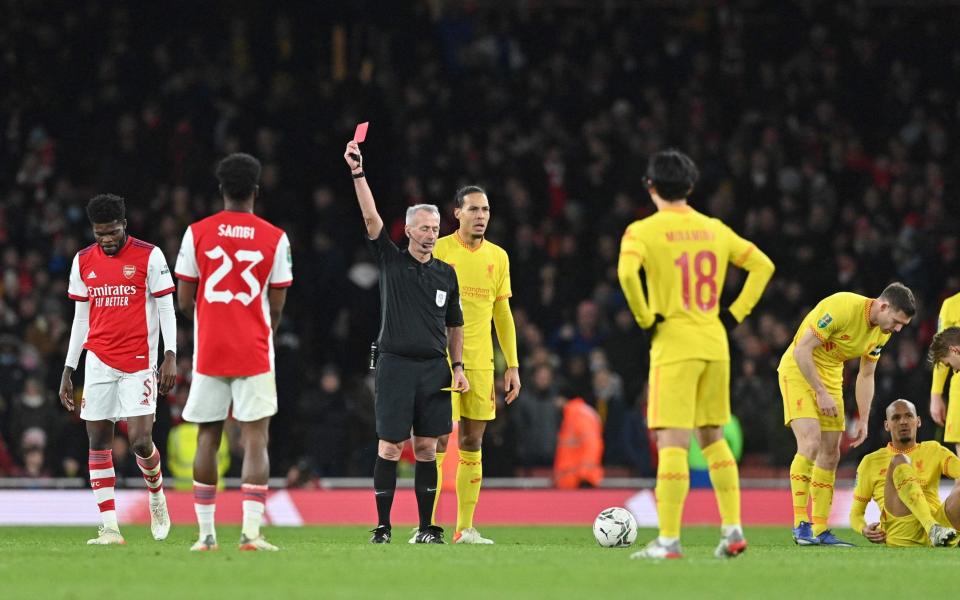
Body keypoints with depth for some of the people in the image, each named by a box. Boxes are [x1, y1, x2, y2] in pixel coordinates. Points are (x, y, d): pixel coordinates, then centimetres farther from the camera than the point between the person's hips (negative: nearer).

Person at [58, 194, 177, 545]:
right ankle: (109, 527, -1)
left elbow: (166, 308, -1)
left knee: (140, 440, -11)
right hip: (99, 362, 4)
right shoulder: (83, 261, 10)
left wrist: (170, 357, -12)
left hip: (139, 363, -4)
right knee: (98, 442, -2)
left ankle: (157, 495, 20)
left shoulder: (149, 256, -3)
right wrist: (68, 371, 12)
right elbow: (80, 317, 15)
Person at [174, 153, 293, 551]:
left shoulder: (197, 233, -1)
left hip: (209, 351, 1)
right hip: (254, 352, -1)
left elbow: (184, 301, 1)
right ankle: (251, 531, -11)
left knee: (207, 438, 10)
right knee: (255, 439, -1)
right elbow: (276, 307, 1)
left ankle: (206, 533, 11)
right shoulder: (275, 238, -2)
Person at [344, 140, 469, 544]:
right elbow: (371, 217, -8)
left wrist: (458, 367, 8)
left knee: (426, 448, 4)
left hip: (434, 367, 3)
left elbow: (454, 324, 18)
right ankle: (382, 526, 0)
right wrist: (358, 173, -17)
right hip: (395, 363, -3)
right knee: (389, 447, -4)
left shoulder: (446, 274, 12)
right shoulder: (391, 261, 3)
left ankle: (426, 528, 8)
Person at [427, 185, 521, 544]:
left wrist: (512, 365, 12)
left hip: (481, 363, 5)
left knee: (473, 443, 5)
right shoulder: (438, 252, -3)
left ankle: (465, 528, 8)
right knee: (438, 441, -8)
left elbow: (503, 313, 16)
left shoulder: (498, 257, 11)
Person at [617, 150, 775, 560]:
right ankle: (732, 530, 12)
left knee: (672, 443, -7)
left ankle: (669, 541, -11)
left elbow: (627, 272, -24)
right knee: (712, 438, 16)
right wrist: (735, 314, 13)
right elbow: (763, 266, 14)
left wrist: (645, 318, -10)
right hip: (715, 345, 5)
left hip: (674, 345, -5)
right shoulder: (715, 230, 11)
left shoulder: (644, 231, -5)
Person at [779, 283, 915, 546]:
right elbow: (802, 350, -25)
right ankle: (800, 525, -19)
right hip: (799, 370, -8)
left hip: (831, 376, 8)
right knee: (810, 443, -22)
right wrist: (821, 394, -23)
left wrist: (863, 420, 6)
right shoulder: (841, 308, -27)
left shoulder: (882, 332, -1)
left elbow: (866, 375, 11)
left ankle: (820, 531, 8)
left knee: (830, 454, 3)